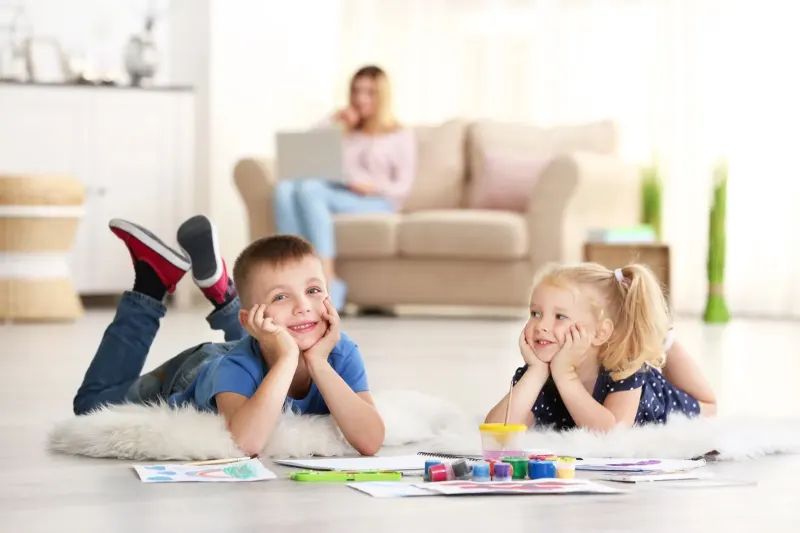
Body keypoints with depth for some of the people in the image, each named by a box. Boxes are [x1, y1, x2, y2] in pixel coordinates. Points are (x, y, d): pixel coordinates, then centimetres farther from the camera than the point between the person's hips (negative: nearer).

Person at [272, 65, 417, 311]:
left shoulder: (401, 136, 17)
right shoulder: (345, 132, 30)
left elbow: (403, 186, 3)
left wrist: (374, 187, -17)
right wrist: (332, 123, 14)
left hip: (376, 203, -4)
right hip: (334, 196, 4)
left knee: (310, 188, -34)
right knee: (285, 188, -29)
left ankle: (328, 281, -41)